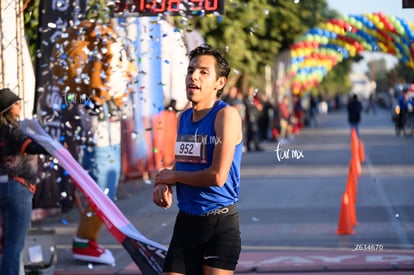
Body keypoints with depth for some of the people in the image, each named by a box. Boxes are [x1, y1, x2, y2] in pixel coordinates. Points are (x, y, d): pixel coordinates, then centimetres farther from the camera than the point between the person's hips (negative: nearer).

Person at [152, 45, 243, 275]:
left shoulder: (226, 115, -13)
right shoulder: (183, 118, 10)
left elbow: (217, 176, -21)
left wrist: (173, 176, -6)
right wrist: (163, 184, -1)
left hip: (220, 224, -6)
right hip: (186, 221, 6)